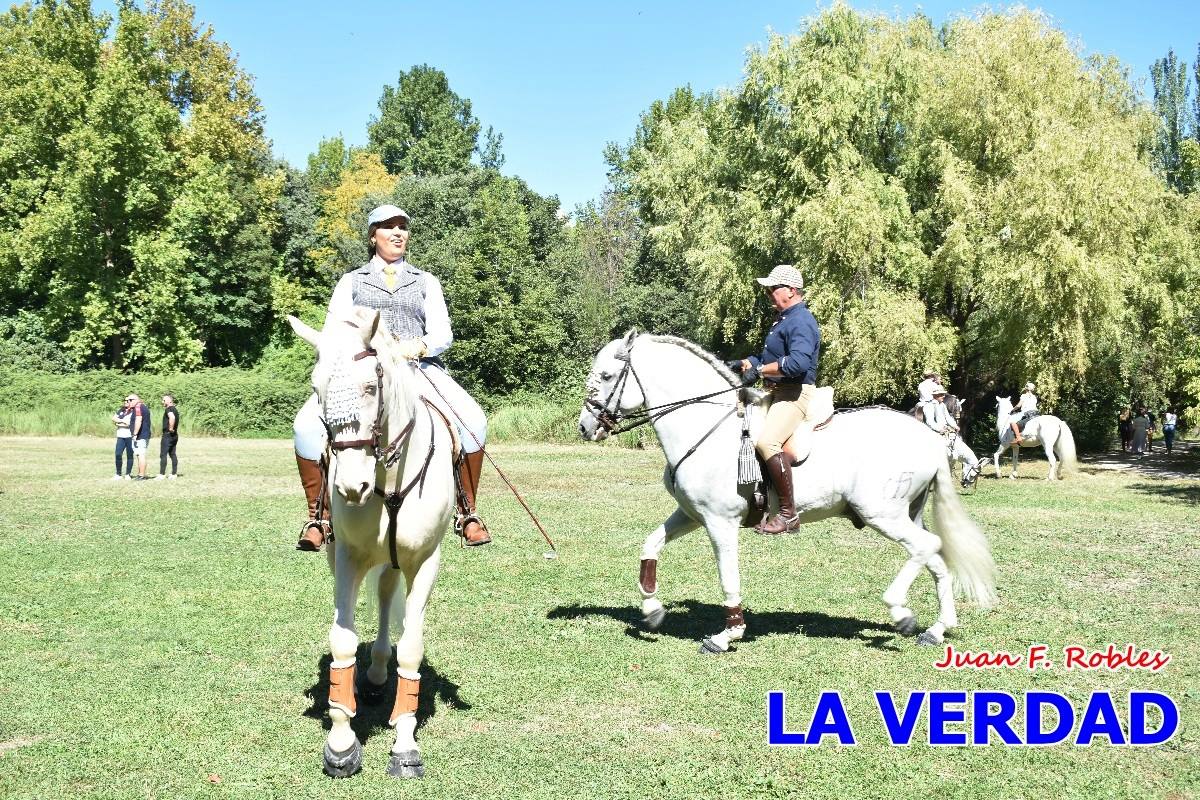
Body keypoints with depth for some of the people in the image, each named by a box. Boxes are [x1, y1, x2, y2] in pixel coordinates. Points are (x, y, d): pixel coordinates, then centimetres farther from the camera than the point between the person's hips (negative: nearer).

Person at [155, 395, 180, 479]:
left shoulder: (169, 409, -14)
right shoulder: (175, 409, 16)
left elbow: (172, 417, -35)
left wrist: (171, 428, -26)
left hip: (167, 434, -9)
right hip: (174, 435, 9)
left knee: (163, 455, -6)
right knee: (172, 454, 10)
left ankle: (162, 474, -7)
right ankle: (173, 474, 10)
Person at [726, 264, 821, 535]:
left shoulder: (801, 321, -13)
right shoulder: (783, 320, 20)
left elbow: (798, 362, -28)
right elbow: (769, 357, 27)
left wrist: (760, 370, -23)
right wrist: (743, 364, 11)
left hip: (795, 393, -12)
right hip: (777, 392, 12)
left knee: (767, 441, -31)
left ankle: (788, 513, -27)